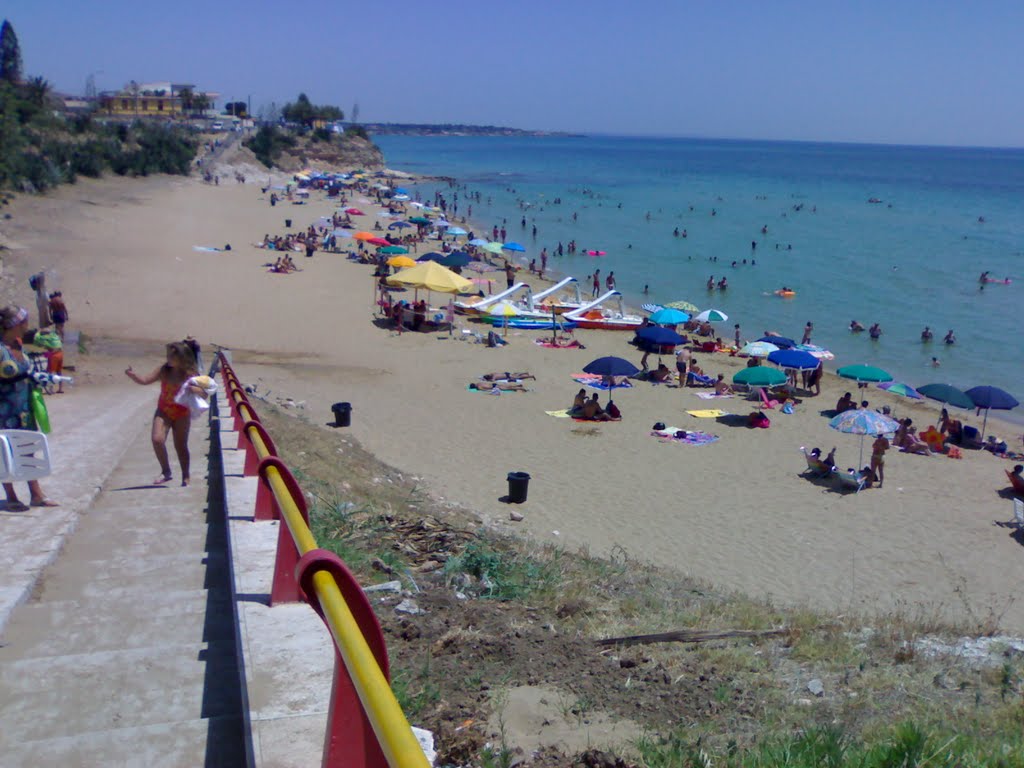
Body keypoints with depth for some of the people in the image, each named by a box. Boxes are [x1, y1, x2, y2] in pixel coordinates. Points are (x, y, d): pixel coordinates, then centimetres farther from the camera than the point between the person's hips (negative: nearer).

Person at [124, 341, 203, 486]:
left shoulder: (190, 374, -13)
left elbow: (204, 392, -16)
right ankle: (166, 472, 3)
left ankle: (186, 477, 25)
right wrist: (132, 375, -22)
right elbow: (145, 380, -5)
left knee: (181, 446, 7)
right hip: (163, 411, 2)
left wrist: (192, 388, -34)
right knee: (157, 439, -17)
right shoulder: (164, 370, -7)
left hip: (182, 414, -2)